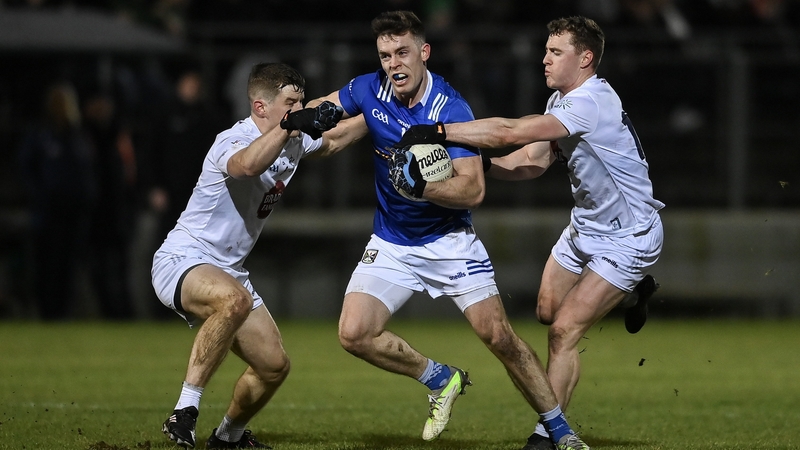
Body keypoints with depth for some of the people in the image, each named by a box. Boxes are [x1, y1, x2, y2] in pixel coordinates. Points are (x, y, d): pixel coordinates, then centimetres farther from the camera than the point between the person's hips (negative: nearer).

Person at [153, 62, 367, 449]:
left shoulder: (293, 142, 5)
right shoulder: (233, 140, -22)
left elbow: (332, 140, 27)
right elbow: (247, 164, -47)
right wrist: (290, 125, -52)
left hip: (228, 270, 9)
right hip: (181, 261, -9)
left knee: (274, 365, 5)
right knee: (235, 299, -40)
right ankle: (184, 413, -35)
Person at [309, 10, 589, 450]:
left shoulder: (451, 109, -20)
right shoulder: (369, 91, -7)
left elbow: (473, 189, -24)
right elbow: (321, 108, 13)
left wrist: (420, 185, -40)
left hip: (449, 242, -4)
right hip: (391, 244, 4)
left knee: (498, 336, -11)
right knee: (354, 334, -15)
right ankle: (441, 379, 8)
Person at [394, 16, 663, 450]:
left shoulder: (590, 103, -30)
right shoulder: (561, 101, 1)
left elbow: (510, 132, -38)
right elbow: (535, 160, 3)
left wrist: (439, 132, -37)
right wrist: (481, 166, -13)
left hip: (626, 238, -10)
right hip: (585, 226, 10)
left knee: (564, 331, -13)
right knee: (547, 312, 19)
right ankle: (633, 292, 42)